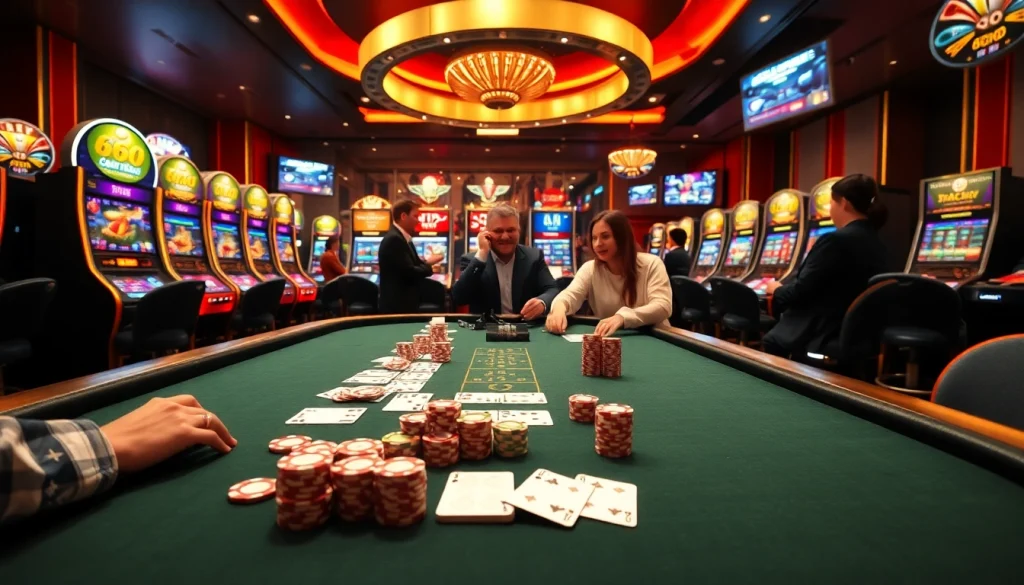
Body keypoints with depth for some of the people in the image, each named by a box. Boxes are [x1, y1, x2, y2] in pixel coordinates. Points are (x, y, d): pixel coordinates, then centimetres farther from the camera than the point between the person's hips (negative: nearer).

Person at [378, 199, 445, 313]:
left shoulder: (402, 238, 14)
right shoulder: (394, 239, -19)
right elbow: (409, 272, -23)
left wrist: (426, 261, -2)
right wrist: (428, 265, -6)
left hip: (405, 303, 10)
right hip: (397, 306, -10)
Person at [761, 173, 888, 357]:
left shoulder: (836, 240, -18)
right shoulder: (876, 243, 9)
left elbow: (800, 291, -16)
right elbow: (841, 287, 14)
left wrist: (777, 290, 4)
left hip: (822, 335, -8)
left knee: (772, 341, 11)